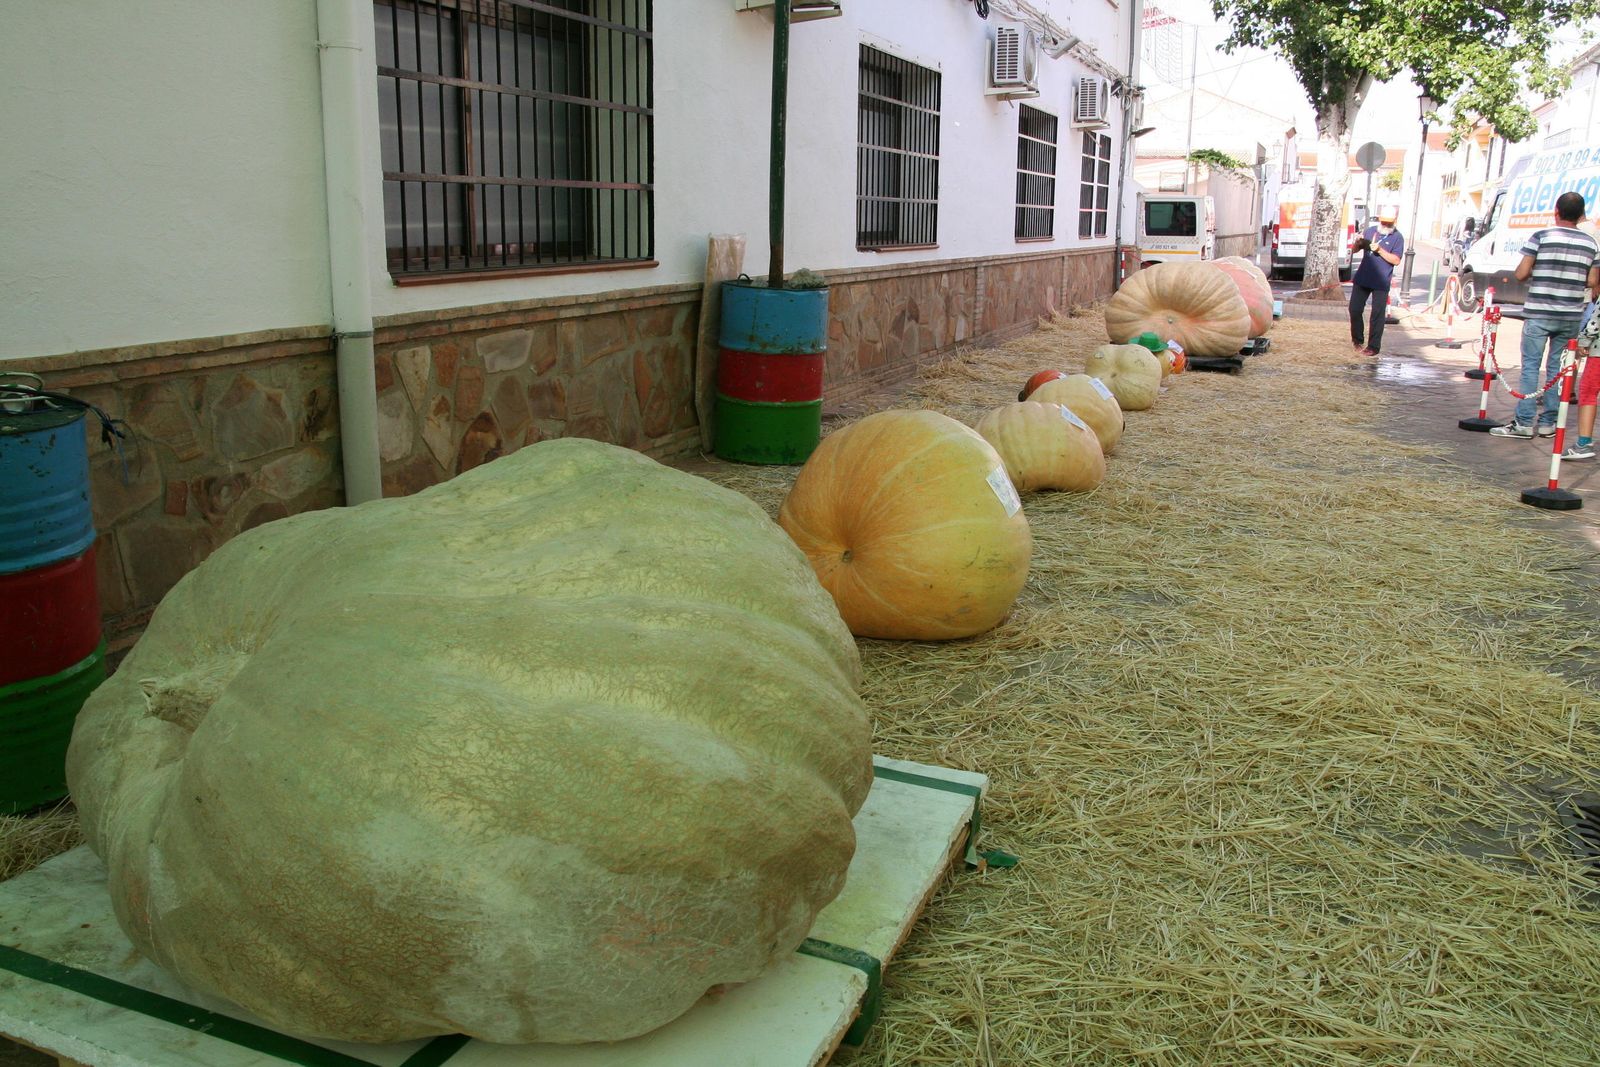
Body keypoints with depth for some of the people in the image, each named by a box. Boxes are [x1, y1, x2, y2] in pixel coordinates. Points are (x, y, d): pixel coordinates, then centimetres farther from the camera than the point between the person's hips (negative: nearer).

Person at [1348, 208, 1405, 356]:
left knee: (1377, 315, -1)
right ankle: (1357, 340, 24)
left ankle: (1374, 346, 6)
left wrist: (1380, 250, -22)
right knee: (1354, 309, 5)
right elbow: (1355, 250, 14)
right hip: (1362, 279, 4)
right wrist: (1358, 242, -9)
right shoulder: (1370, 231, 8)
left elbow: (1396, 260, -11)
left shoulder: (1397, 237, -3)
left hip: (1381, 283, -4)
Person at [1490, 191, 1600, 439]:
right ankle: (1548, 422, 13)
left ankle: (1524, 421, -3)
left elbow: (1521, 274, -9)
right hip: (1571, 316, 4)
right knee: (1557, 367, 10)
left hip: (1539, 313, -3)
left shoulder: (1541, 237, -7)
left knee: (1531, 366, 0)